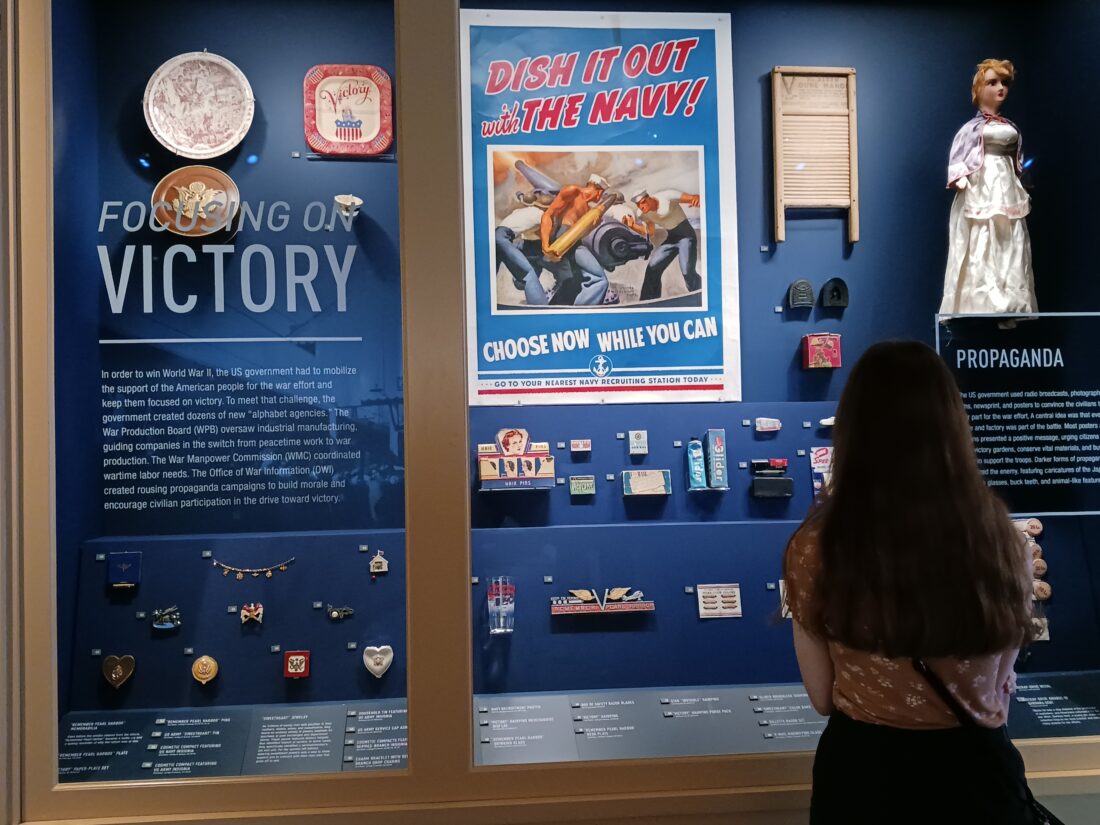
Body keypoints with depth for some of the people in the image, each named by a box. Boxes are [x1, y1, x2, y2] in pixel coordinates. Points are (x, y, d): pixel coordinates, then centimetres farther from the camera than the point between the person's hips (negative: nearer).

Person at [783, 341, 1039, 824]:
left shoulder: (815, 552, -20)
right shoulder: (1004, 543, -14)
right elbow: (999, 685, 2)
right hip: (976, 770, 2)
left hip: (862, 769, -1)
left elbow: (822, 698, -6)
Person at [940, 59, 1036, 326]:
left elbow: (1017, 164, 20)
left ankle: (1009, 309, 6)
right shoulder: (973, 127, -1)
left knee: (1010, 250, 3)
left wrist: (1022, 190, 17)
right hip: (981, 190, -6)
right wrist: (960, 179, -26)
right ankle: (981, 308, -10)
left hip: (1007, 191, 6)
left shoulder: (1010, 127, 15)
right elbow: (958, 158, -9)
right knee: (981, 249, -11)